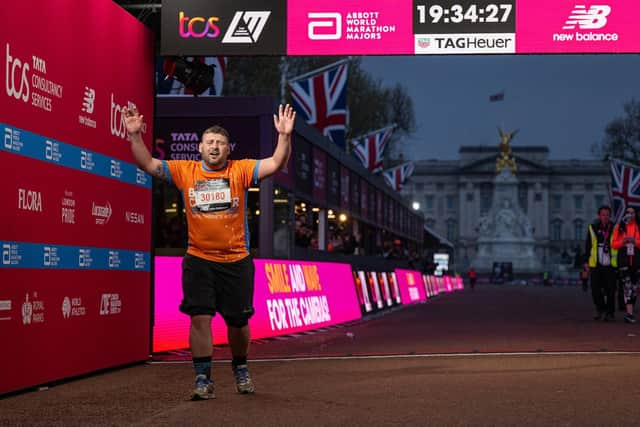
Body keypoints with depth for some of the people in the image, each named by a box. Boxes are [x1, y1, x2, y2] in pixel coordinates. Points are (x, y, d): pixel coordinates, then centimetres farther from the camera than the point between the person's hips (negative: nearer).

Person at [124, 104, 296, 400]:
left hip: (236, 260, 0)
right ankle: (203, 379, 3)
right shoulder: (185, 171, 2)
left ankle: (240, 369, 35)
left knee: (237, 321, 10)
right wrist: (135, 135, -12)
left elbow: (275, 164, -11)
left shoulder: (240, 170, -2)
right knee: (200, 318, -6)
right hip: (199, 260, 0)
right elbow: (148, 164, 1)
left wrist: (284, 135, -24)